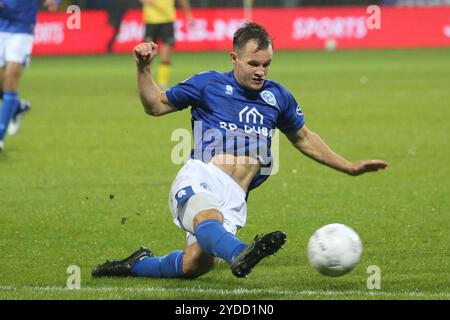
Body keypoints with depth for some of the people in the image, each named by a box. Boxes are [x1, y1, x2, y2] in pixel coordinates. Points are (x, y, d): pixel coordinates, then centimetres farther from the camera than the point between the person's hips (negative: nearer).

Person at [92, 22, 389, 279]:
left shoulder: (278, 96, 20)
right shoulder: (208, 84, 11)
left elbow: (304, 138, 35)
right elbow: (155, 105, 20)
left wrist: (350, 167, 33)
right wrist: (144, 68, 4)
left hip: (235, 199, 3)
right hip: (201, 180, -3)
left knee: (197, 265, -17)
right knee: (208, 218, -40)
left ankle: (138, 264, 10)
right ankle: (240, 255, -72)